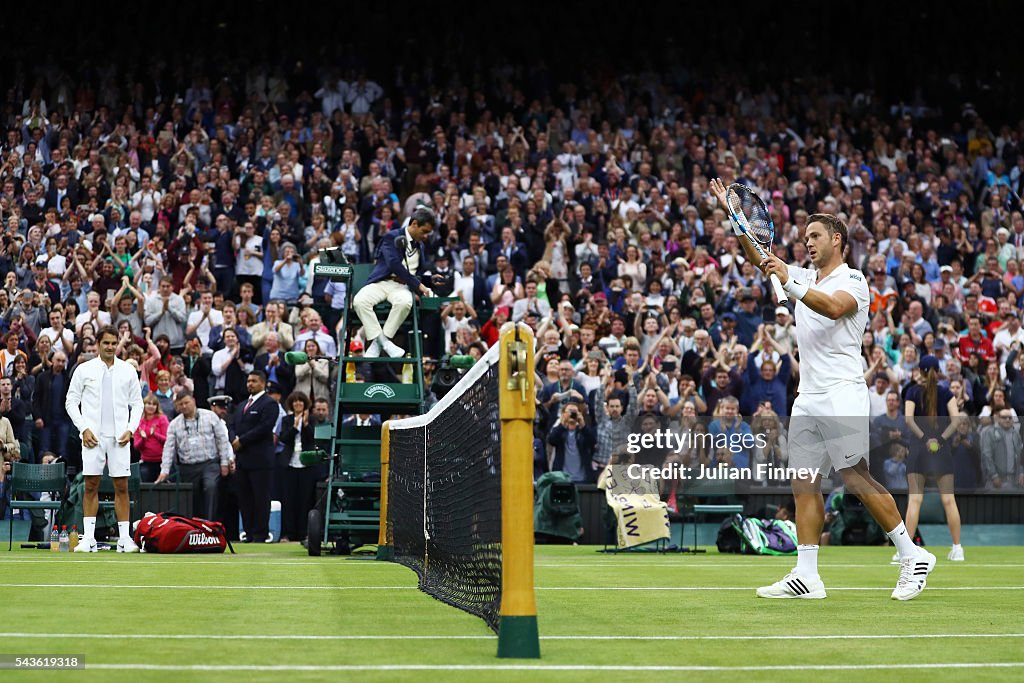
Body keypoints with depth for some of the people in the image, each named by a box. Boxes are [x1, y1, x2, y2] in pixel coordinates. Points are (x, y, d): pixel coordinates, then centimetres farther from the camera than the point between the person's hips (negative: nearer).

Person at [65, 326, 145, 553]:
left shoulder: (128, 371, 7)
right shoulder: (84, 370, 4)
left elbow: (137, 404, 11)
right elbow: (71, 402, 6)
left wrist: (130, 429, -2)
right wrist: (84, 429, -5)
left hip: (119, 437, 1)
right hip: (93, 436, -1)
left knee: (122, 487, -1)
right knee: (91, 486, -2)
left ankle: (124, 538, 2)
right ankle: (88, 538, 1)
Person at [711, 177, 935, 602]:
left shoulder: (853, 280, -2)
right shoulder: (803, 278, 19)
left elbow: (833, 307, -24)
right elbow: (757, 256, 13)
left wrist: (789, 283, -30)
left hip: (841, 394, -7)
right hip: (808, 398, 7)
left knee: (856, 478, -12)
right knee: (804, 483, 0)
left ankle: (913, 556, -4)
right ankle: (806, 575, -1)